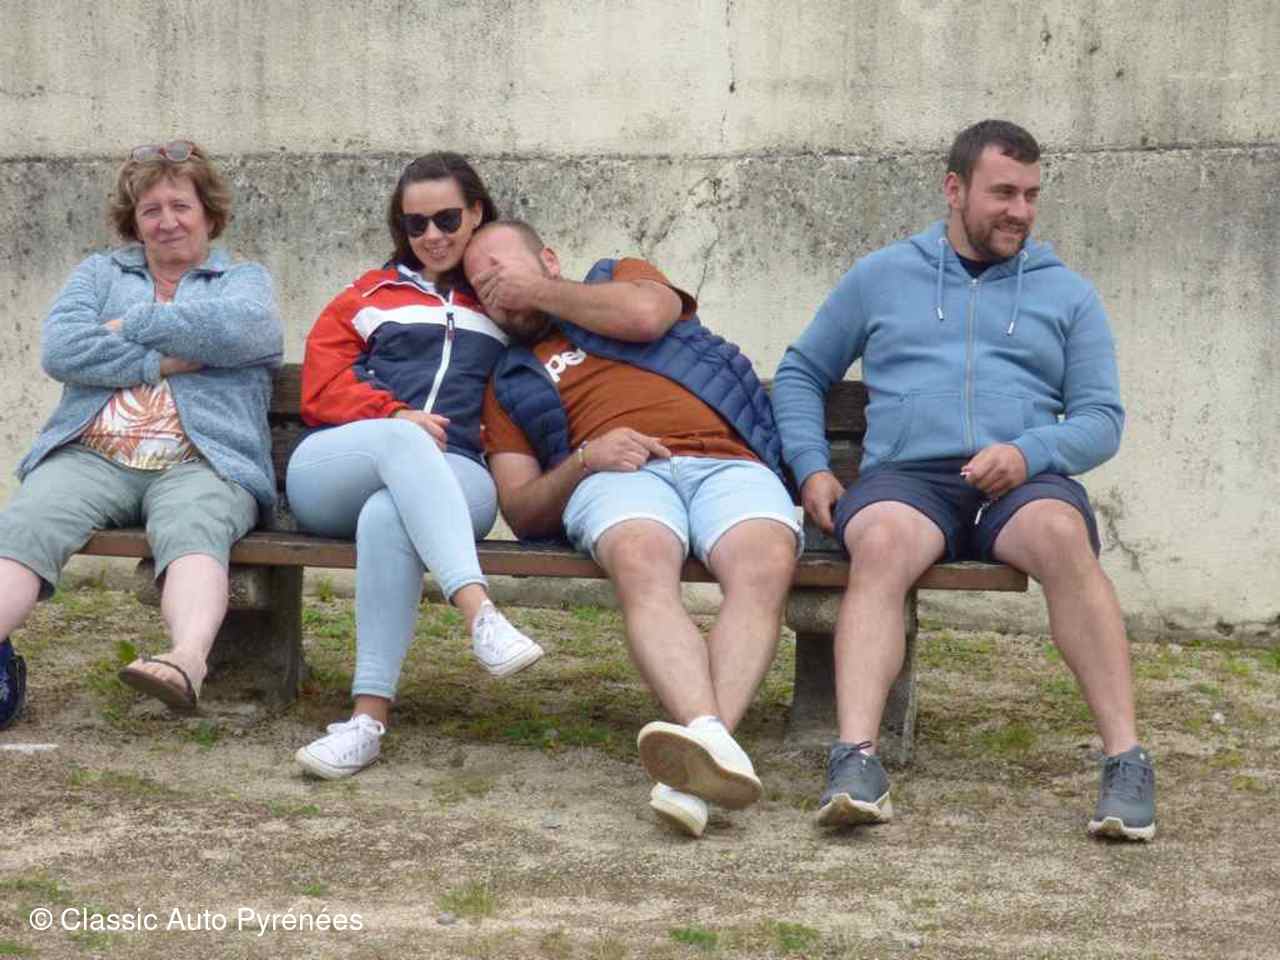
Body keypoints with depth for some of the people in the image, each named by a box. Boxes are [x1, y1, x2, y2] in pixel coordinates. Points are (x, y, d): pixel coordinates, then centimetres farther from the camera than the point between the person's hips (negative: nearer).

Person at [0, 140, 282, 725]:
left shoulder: (246, 280, 22)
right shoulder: (101, 273, 27)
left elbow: (233, 327, -5)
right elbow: (58, 348, 6)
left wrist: (129, 326, 3)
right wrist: (164, 361, 0)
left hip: (199, 463, -2)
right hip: (91, 456, 2)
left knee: (191, 529, -37)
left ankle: (188, 659, -64)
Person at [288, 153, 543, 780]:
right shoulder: (369, 296, 28)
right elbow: (321, 388, 13)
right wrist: (397, 418, -3)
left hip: (453, 479, 0)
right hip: (331, 471, 1)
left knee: (388, 516, -39)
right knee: (403, 440, -38)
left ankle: (369, 717, -48)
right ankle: (479, 613, -56)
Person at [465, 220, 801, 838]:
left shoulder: (620, 277, 30)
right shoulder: (509, 385, 31)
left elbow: (647, 314, 3)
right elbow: (520, 512, 18)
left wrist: (540, 292, 15)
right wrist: (584, 460, -3)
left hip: (727, 461, 0)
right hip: (619, 475, 1)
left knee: (765, 565, -35)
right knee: (642, 562, -38)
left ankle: (700, 766, -51)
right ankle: (710, 739, -57)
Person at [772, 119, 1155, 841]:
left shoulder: (1067, 294, 20)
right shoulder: (881, 278, 21)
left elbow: (1103, 418, 12)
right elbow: (801, 374, 25)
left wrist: (1029, 453, -9)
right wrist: (812, 467, 7)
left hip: (1023, 482, 0)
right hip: (906, 476, 0)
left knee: (1062, 536, -36)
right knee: (880, 542, -36)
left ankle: (1127, 761, -39)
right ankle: (856, 761, -50)